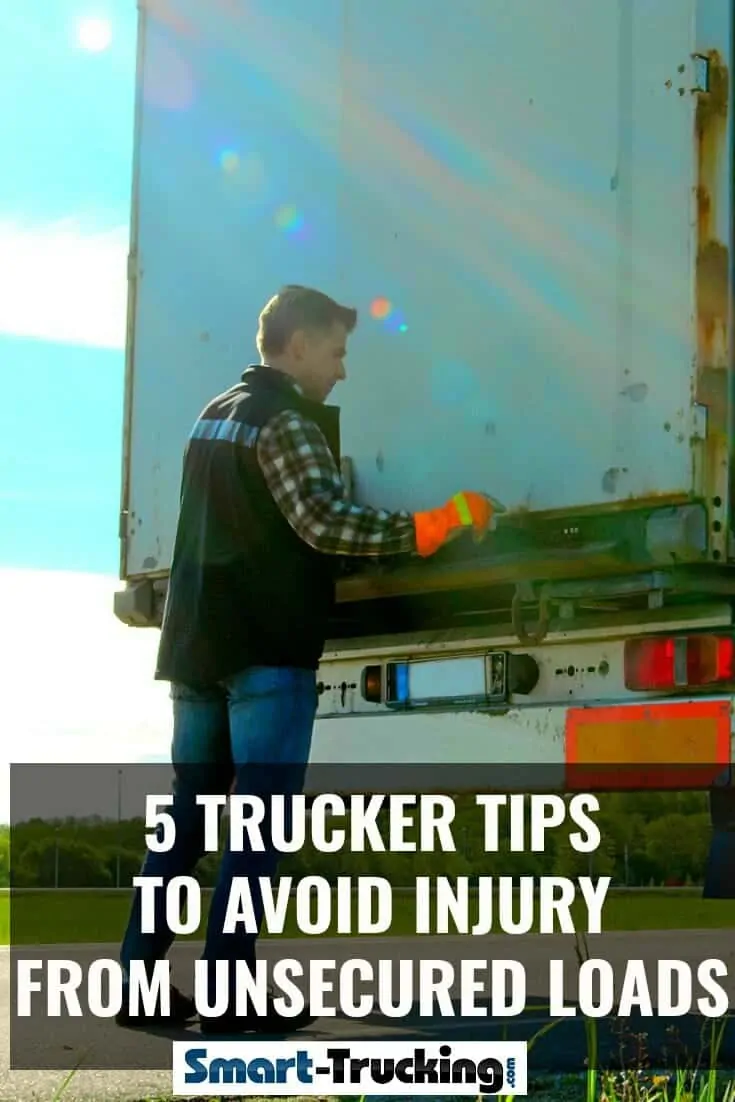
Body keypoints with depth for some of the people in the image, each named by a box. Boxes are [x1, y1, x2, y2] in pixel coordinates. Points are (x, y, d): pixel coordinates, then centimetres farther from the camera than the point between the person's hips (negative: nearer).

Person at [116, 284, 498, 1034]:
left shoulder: (214, 415, 19)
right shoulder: (287, 422, -10)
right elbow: (326, 523, -24)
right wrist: (436, 524, -24)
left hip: (198, 640, 9)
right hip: (266, 649, -9)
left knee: (188, 809, 11)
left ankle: (137, 981, 9)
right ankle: (227, 995, -8)